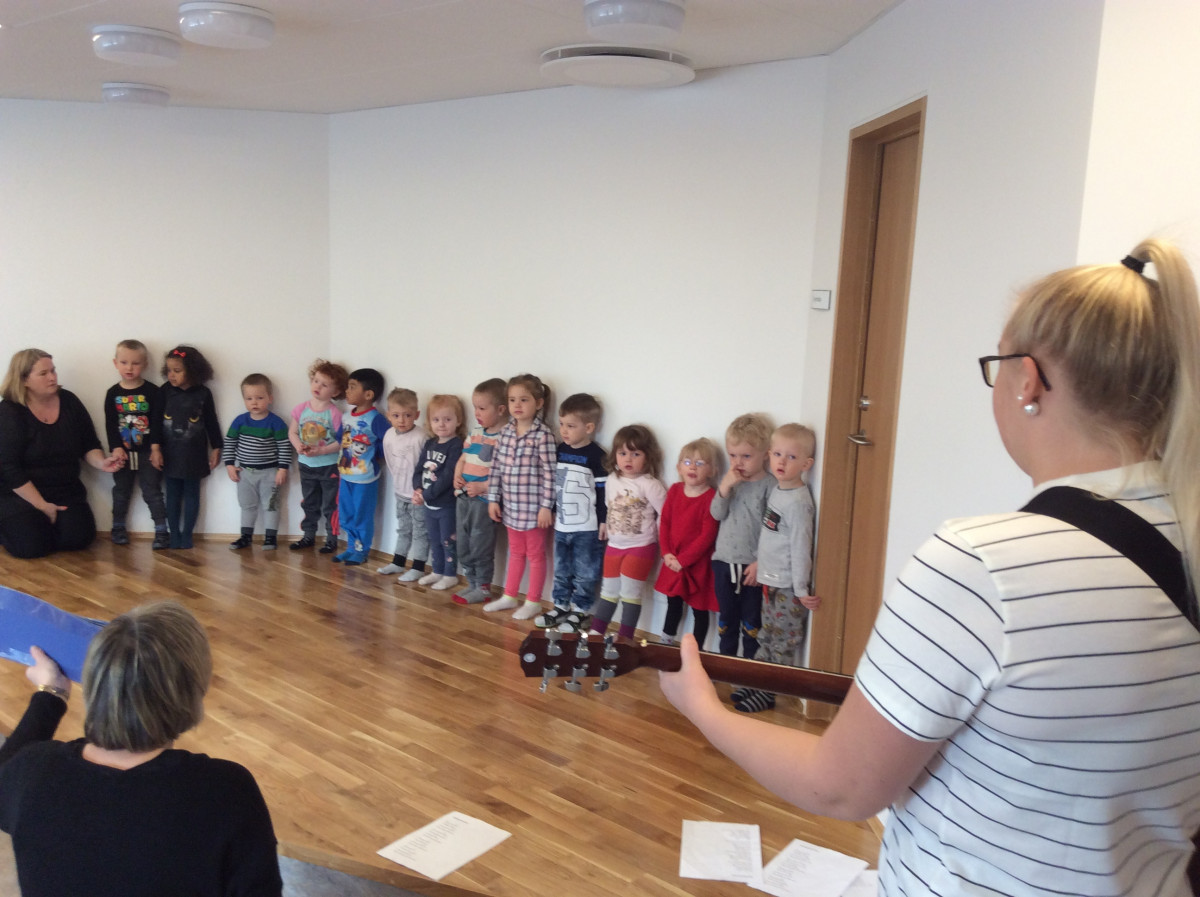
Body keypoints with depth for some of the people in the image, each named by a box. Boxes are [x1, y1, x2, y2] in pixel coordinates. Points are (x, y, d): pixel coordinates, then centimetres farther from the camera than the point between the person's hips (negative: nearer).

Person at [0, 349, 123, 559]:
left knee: (79, 538, -18)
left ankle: (46, 523, 14)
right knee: (33, 546, -21)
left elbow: (89, 445, 7)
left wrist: (101, 463, -17)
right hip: (21, 493, -4)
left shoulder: (69, 401, 0)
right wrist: (41, 505, -19)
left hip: (66, 491, 4)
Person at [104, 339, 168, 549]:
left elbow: (157, 422, -8)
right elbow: (110, 425, -1)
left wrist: (156, 447, -15)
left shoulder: (152, 391, -6)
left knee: (152, 492, 1)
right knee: (121, 492, 15)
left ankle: (161, 530, 3)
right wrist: (116, 448, -11)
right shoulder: (113, 393, 1)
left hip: (147, 452, -3)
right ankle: (119, 528, 28)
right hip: (122, 452, 3)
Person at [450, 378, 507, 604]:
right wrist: (457, 477, 0)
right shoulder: (475, 432, 9)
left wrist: (482, 487, -22)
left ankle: (483, 588, 18)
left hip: (485, 501, -8)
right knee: (463, 547, 15)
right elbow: (463, 459, 19)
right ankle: (472, 583, 29)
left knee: (480, 547, 3)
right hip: (464, 498, 8)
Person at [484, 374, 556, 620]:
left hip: (533, 507, -6)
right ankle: (509, 596, 33)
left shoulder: (543, 435, -15)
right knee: (515, 553, 21)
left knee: (535, 554, 9)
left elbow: (549, 473, -15)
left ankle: (533, 602, 20)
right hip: (510, 506, 6)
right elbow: (496, 468, 8)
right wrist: (493, 499, 6)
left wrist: (546, 506, -16)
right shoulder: (506, 431, 4)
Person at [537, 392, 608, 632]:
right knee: (561, 571, 17)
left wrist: (604, 521, -12)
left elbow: (603, 492, -12)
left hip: (587, 528, -7)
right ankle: (561, 606, 30)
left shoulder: (596, 456, -14)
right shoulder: (560, 450, 6)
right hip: (562, 525, 7)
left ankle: (580, 611, 15)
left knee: (584, 573, 4)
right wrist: (552, 511, 18)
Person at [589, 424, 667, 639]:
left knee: (630, 592, -2)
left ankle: (625, 637, 8)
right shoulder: (612, 480, 2)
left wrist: (657, 542, -11)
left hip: (641, 547, -6)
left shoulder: (649, 485, -16)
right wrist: (610, 531, 11)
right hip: (614, 545, 6)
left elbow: (665, 516, -15)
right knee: (609, 590, 14)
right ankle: (596, 631, 24)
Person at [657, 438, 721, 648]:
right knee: (673, 605, 23)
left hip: (697, 565, -6)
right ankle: (666, 644, 39)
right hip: (673, 563, 6)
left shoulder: (711, 498, -18)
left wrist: (683, 560, -18)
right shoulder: (674, 490, 1)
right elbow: (664, 522, 4)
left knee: (699, 610, 7)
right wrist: (666, 553, -7)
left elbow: (707, 535, -19)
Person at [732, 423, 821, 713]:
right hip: (770, 580, 9)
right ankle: (756, 682, 31)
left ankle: (769, 692, 15)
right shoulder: (776, 489, 6)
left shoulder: (798, 501, -20)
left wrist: (801, 589, -17)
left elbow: (801, 547, -19)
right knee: (767, 636, 20)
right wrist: (760, 566, 14)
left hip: (788, 586, -9)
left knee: (784, 642, 5)